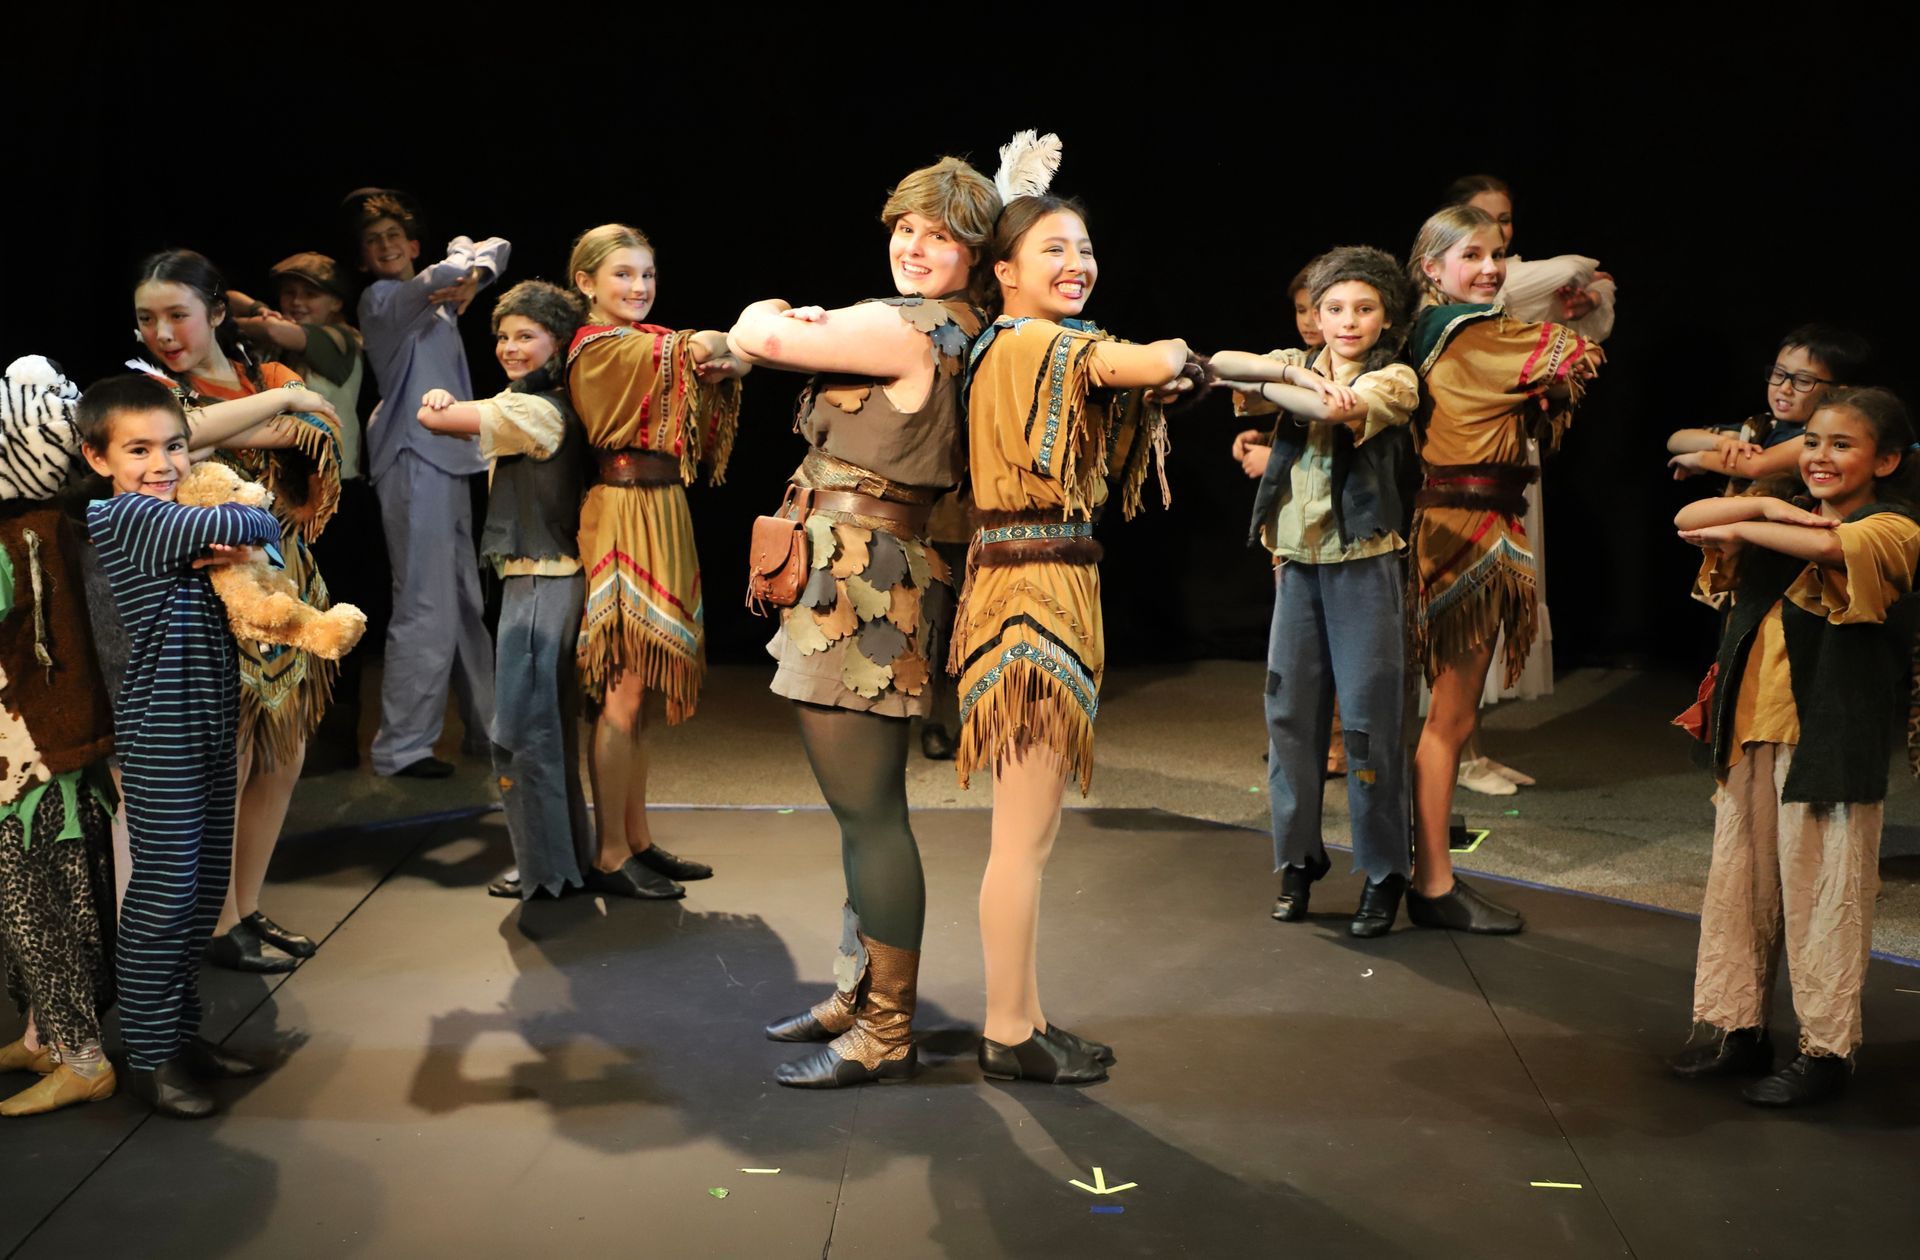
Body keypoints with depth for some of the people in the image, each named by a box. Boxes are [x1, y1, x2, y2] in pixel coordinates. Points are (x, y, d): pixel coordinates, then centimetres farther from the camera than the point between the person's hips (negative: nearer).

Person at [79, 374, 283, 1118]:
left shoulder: (178, 519, 11)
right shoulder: (124, 518, -14)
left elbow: (260, 541, 8)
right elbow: (229, 526, -25)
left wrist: (242, 552, -15)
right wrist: (257, 524, -2)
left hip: (211, 729, 8)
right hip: (159, 741, -8)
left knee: (205, 894, 14)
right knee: (164, 896, -3)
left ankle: (181, 1030, 26)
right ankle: (148, 1057, 7)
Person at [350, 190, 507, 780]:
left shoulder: (433, 299, 18)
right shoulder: (381, 299, -5)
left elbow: (496, 249, 17)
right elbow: (439, 279, -23)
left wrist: (473, 275, -4)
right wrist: (464, 262, -2)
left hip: (448, 458, 9)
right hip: (413, 461, -9)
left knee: (466, 601, 13)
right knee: (426, 607, -11)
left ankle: (487, 727, 22)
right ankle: (401, 746, -5)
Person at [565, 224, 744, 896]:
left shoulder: (641, 343, 16)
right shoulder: (600, 347, -10)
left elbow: (717, 364, 4)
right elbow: (693, 350, -24)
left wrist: (727, 362, -17)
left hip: (660, 516, 9)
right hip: (625, 516, -9)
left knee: (635, 689, 11)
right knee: (624, 691, -5)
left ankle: (638, 841, 18)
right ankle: (609, 858, 1)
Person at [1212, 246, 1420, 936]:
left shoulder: (1394, 378, -3)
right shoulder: (1301, 364, 11)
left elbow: (1333, 410, -23)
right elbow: (1222, 362, -5)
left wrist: (1263, 382, -9)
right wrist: (1292, 372, -16)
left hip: (1364, 562, -4)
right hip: (1298, 561, 4)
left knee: (1369, 717, -2)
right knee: (1290, 709, 6)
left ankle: (1385, 873, 7)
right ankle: (1298, 860, 16)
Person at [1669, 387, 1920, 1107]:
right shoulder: (1785, 515, 14)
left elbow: (1829, 545, -28)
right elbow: (1687, 520, 5)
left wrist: (1740, 529, -14)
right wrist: (1762, 505, -9)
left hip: (1831, 742, -6)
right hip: (1751, 730, 6)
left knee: (1823, 893, -1)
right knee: (1738, 880, 10)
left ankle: (1826, 1048, 9)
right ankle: (1737, 1026, 21)